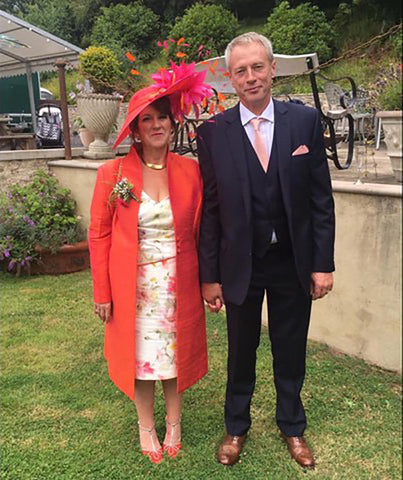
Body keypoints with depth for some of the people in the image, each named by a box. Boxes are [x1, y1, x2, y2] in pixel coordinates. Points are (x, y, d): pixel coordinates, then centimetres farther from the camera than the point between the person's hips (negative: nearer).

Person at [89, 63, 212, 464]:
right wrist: (102, 292, -4)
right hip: (133, 284, -1)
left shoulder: (190, 170, -3)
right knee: (139, 353, 13)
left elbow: (199, 230, 2)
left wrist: (206, 279, 1)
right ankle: (146, 426, 36)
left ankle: (174, 422, 38)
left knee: (175, 351, 15)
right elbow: (99, 235, -4)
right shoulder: (112, 173, -8)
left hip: (178, 282, 1)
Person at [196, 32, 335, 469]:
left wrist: (323, 263, -4)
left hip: (294, 262, 1)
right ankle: (236, 426, 41)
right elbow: (210, 208, -5)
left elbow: (321, 198, -2)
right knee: (241, 352, 17)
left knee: (291, 352, 17)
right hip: (240, 264, -1)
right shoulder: (213, 131, -6)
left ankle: (292, 426, 43)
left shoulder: (305, 121, -4)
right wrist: (209, 275, -4)